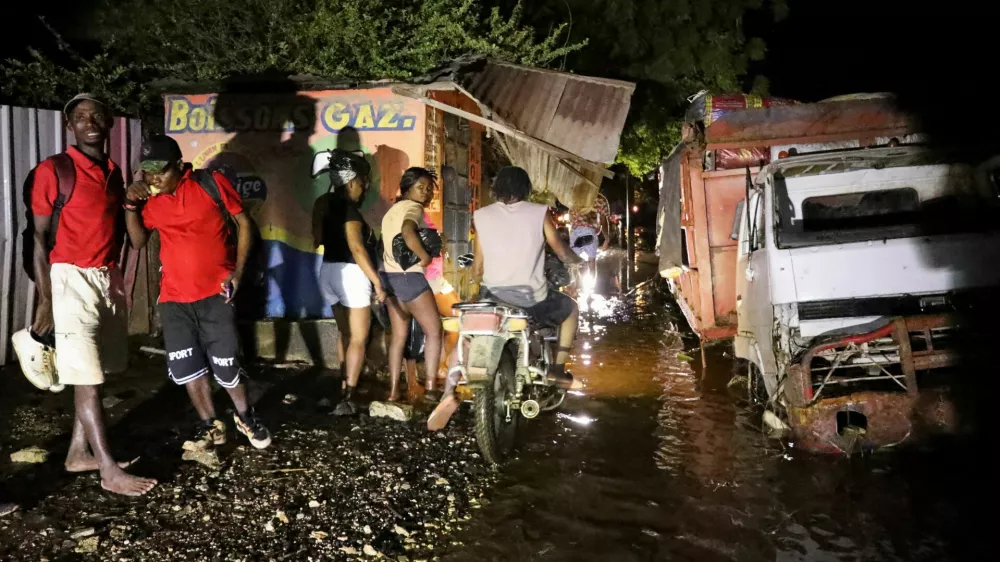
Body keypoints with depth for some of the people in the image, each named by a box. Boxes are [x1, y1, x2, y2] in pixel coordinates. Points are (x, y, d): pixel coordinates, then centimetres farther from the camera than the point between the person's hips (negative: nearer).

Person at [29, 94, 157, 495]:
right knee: (86, 378, -4)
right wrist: (45, 301, -13)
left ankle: (78, 453, 22)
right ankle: (109, 469, 0)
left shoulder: (113, 172, 12)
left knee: (96, 374, 10)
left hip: (108, 279, 7)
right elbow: (40, 238, -9)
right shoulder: (53, 171, -8)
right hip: (72, 279, -7)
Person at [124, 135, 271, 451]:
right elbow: (138, 242, 9)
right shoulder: (150, 199, 2)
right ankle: (211, 426, 24)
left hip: (215, 293, -4)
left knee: (226, 364, 0)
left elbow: (244, 223, -3)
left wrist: (237, 272, -9)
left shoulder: (211, 184, -9)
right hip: (174, 297, 4)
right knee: (187, 367, 7)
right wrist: (131, 206, -6)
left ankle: (245, 416, 26)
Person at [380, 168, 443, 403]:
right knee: (434, 331, 1)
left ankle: (394, 390, 11)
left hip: (390, 276, 9)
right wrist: (425, 257, -21)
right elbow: (408, 232, -31)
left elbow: (388, 244, 16)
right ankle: (430, 387, -1)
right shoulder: (413, 208, -10)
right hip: (410, 277, -9)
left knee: (399, 335, 11)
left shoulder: (392, 210, 19)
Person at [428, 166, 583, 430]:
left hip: (492, 294, 1)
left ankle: (450, 392, -1)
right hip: (532, 296, -1)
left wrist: (476, 274, 29)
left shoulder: (482, 215, 4)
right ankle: (558, 370, 21)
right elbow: (562, 253, 7)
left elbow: (477, 268, 6)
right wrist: (578, 261, 28)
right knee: (571, 309, 28)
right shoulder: (539, 212, 0)